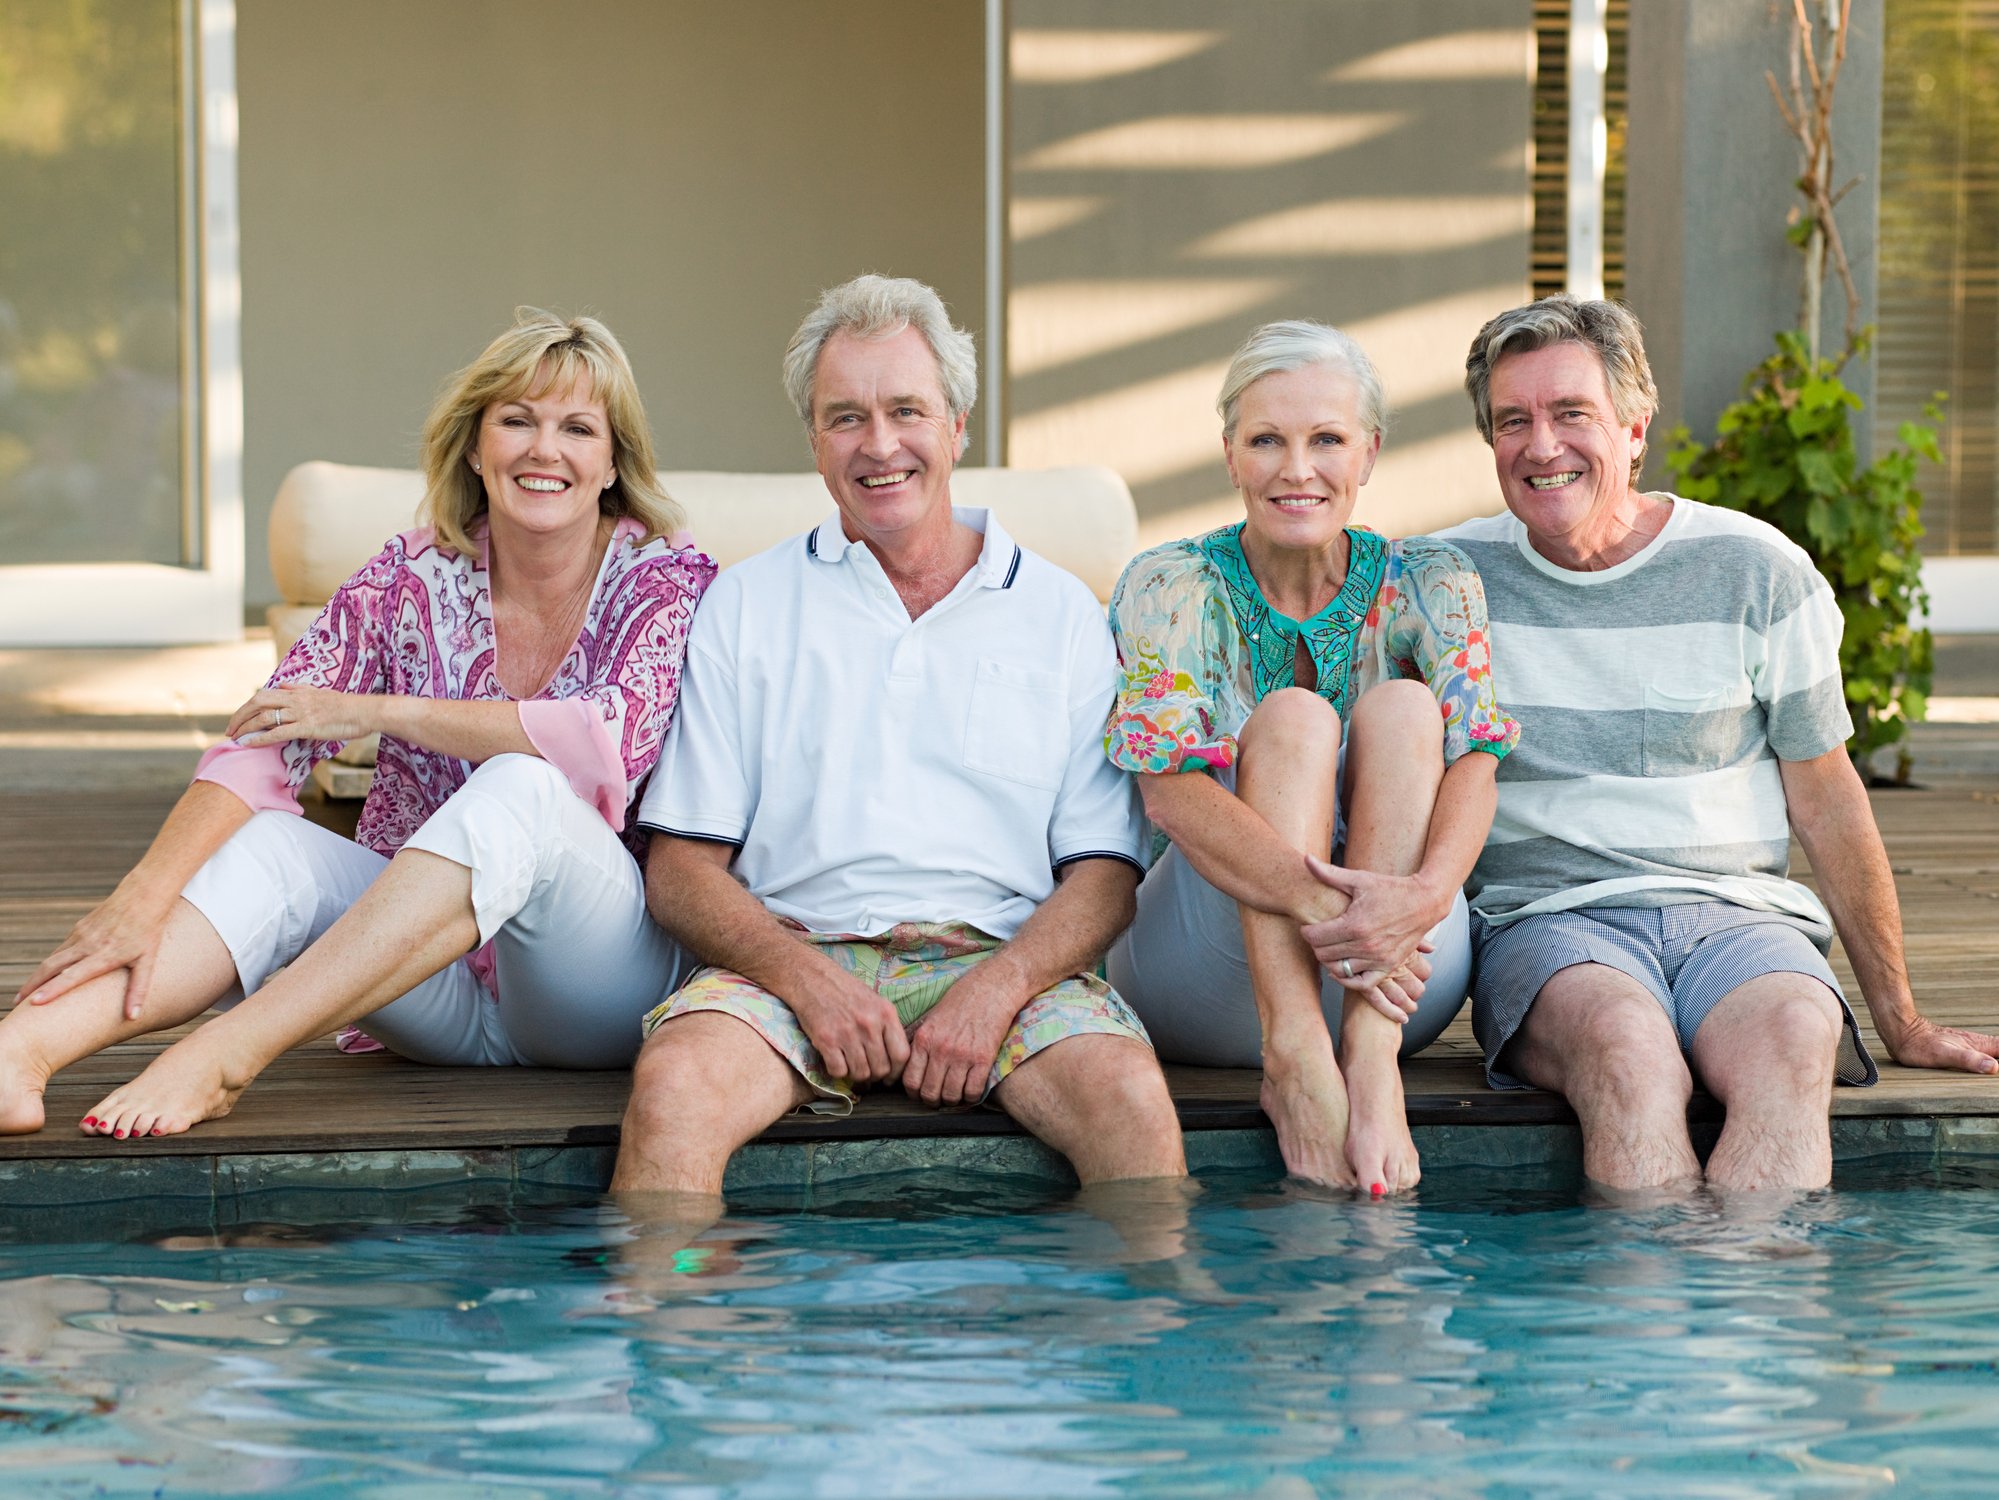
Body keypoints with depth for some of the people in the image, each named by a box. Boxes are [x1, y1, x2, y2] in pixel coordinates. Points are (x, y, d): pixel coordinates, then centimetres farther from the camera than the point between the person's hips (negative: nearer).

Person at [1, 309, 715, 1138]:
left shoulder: (667, 581, -4)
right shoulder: (413, 577, 2)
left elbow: (609, 743, -24)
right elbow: (261, 749, -9)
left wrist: (377, 710, -17)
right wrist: (144, 895, -26)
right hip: (442, 995, 3)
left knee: (523, 789, -32)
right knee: (267, 843, -24)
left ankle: (222, 1055, -42)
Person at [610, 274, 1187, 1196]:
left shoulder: (1061, 615, 14)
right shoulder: (747, 605, 14)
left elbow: (1103, 874, 8)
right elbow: (680, 870, 7)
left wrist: (997, 987, -12)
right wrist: (806, 978, -12)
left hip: (1002, 958, 0)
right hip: (795, 955, 0)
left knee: (1132, 1104, -31)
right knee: (671, 1090, -32)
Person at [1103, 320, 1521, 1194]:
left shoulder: (1429, 586, 3)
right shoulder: (1171, 588, -3)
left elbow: (1474, 760, -13)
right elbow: (1169, 790, -19)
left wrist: (1426, 891, -36)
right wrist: (1314, 900, -37)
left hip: (1398, 990, 2)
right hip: (1206, 976, -2)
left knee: (1402, 707, -21)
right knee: (1293, 716, -23)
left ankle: (1371, 1058, -38)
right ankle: (1293, 1058, -43)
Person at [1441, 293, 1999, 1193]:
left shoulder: (1757, 572, 7)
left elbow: (1827, 804, 12)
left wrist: (1902, 1024, 13)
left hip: (1739, 914, 1)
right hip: (1544, 918, -1)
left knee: (1792, 1047, -35)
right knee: (1627, 1051, -37)